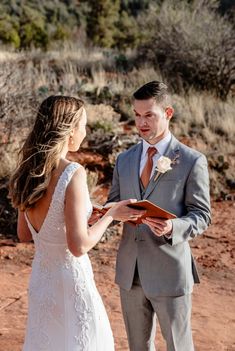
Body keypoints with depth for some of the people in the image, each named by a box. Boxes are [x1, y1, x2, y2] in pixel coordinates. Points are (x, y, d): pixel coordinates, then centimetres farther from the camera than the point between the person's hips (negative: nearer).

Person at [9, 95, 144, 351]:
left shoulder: (30, 170, 0)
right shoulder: (73, 173, -21)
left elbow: (24, 234, 10)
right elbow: (79, 246, -24)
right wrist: (111, 215, -10)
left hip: (40, 277, 7)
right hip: (70, 279, -7)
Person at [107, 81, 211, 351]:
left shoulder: (192, 161, -6)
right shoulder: (124, 160, 10)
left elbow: (201, 215, -7)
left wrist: (173, 228, -27)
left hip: (169, 271, -5)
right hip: (130, 271, 5)